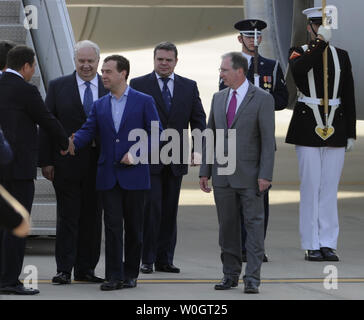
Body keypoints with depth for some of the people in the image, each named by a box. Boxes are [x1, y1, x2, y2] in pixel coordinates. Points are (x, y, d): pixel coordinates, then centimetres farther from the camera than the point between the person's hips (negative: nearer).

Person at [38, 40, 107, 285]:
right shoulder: (58, 87, 3)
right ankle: (64, 270, 2)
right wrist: (46, 161, -5)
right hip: (67, 163, -2)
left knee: (92, 217, 7)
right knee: (67, 217, -1)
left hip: (99, 162, 2)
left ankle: (86, 269, 15)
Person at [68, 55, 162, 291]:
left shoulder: (144, 102, 1)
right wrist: (71, 143, -18)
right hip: (109, 176, 3)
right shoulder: (100, 105, 12)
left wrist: (137, 153, -13)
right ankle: (114, 276, -3)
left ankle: (130, 274, 15)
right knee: (112, 226, -3)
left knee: (134, 227, 5)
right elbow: (87, 132, 2)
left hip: (134, 175, -2)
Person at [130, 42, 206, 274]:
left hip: (176, 159, 3)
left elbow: (198, 120, 9)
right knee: (151, 209, -7)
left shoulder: (189, 87, 10)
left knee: (170, 211, 6)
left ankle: (165, 259, 12)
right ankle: (147, 260, 0)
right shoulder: (139, 85, 1)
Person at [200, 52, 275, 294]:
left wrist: (265, 176, -15)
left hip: (250, 176, -5)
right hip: (222, 174, 5)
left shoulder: (262, 99, -6)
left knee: (254, 225, -4)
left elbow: (268, 140, -9)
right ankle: (231, 275, 16)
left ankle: (253, 278, -4)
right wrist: (205, 171, 9)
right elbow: (210, 136, 14)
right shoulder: (219, 98, 11)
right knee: (227, 226, 8)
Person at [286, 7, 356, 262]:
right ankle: (312, 245, 4)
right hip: (308, 128, -2)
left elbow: (349, 98, 10)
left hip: (335, 129, 2)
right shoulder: (299, 52, 3)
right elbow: (298, 69, -23)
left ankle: (328, 243, 8)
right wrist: (321, 42, -24)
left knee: (330, 187, 4)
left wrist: (351, 133, 6)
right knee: (310, 187, -1)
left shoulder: (341, 56, 11)